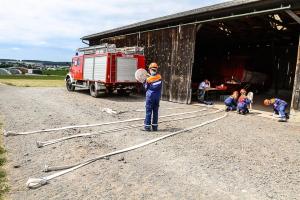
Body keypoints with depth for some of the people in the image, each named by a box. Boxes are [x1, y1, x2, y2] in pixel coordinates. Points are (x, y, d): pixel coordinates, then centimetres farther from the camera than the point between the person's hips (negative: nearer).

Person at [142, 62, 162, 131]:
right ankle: (155, 127, 15)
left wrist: (144, 82, 11)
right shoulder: (160, 77, -1)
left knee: (148, 112, 3)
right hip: (157, 97, 4)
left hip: (150, 97, -4)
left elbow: (146, 88, -1)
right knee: (155, 112, 10)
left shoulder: (149, 79, -13)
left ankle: (147, 126, 6)